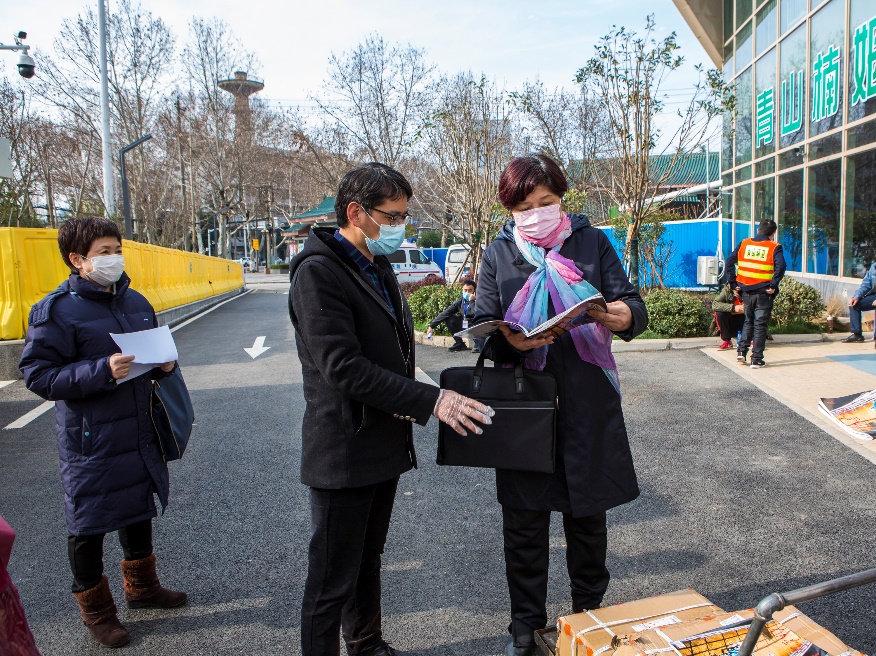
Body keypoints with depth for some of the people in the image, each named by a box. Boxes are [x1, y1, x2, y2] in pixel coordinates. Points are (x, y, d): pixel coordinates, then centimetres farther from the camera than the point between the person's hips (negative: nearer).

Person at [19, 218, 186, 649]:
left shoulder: (135, 301, 8)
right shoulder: (56, 310, -13)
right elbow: (37, 376, -17)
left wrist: (165, 364, -3)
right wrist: (103, 371, -28)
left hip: (139, 432, 7)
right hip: (91, 442, -7)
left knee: (139, 509, 21)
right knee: (89, 524, 8)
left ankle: (140, 586, 43)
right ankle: (94, 609, 30)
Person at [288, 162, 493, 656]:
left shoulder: (379, 265, 12)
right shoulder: (318, 271, -18)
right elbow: (343, 367, -26)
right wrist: (431, 400, -26)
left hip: (386, 445, 9)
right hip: (344, 453, -9)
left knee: (368, 560, 25)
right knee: (332, 583, 5)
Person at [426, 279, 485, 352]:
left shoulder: (478, 300, -17)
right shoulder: (460, 301, -3)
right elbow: (445, 313, -2)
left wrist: (472, 301, -31)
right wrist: (432, 326, -5)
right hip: (464, 326, 5)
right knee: (448, 318, -6)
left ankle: (478, 346, -15)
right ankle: (459, 344, 2)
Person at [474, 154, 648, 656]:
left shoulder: (592, 242, 4)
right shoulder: (499, 255, 4)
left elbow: (634, 305, -2)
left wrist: (626, 315, -26)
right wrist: (511, 341, -23)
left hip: (589, 404, 0)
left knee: (588, 515, 14)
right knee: (524, 521, 9)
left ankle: (590, 613, 35)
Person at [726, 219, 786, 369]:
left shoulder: (744, 243, 5)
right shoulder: (774, 247, -5)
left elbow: (729, 262, 0)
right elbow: (780, 267, -21)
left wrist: (734, 283, 2)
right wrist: (773, 286, -14)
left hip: (746, 291, 3)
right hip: (764, 293, -3)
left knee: (748, 322, 21)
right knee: (760, 325, 4)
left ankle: (741, 351, 16)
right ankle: (756, 359, 6)